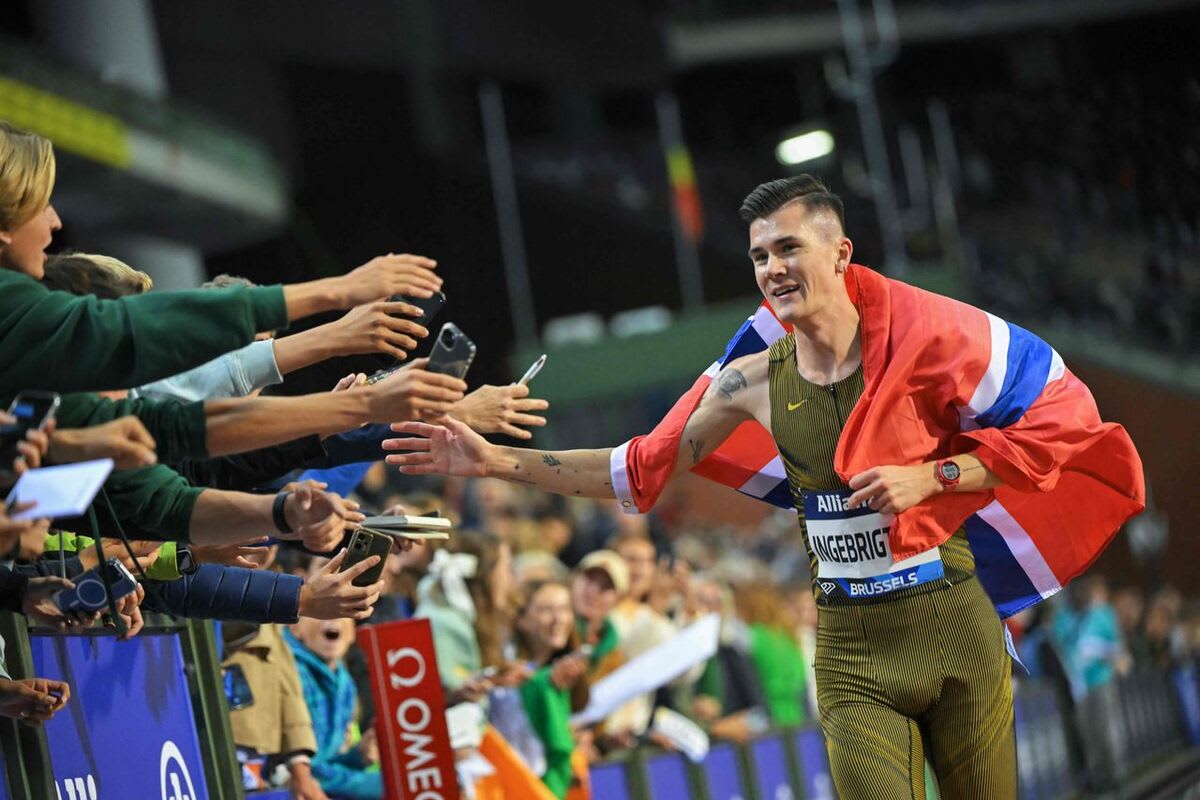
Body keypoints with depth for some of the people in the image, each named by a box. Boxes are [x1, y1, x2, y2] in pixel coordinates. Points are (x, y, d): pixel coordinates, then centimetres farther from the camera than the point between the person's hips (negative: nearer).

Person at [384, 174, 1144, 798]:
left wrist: (931, 476, -14)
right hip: (850, 644, 2)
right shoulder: (753, 382, 2)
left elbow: (1061, 415, -5)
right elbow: (640, 469, 10)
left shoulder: (924, 337, -9)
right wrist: (499, 461, 4)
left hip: (952, 620, -2)